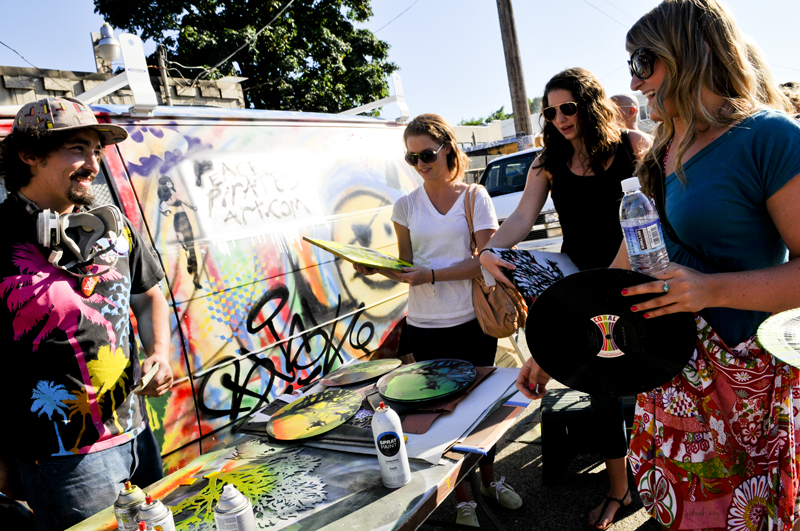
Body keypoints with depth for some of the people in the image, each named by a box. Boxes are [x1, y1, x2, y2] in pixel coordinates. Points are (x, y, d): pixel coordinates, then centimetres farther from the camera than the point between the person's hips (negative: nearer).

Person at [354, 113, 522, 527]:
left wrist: (431, 275, -20)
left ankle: (490, 480, 38)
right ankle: (463, 499, 26)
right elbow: (406, 267, 6)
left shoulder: (474, 197, -2)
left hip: (473, 320, 0)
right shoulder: (406, 206, 3)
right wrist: (377, 268, -14)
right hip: (426, 327, 1)